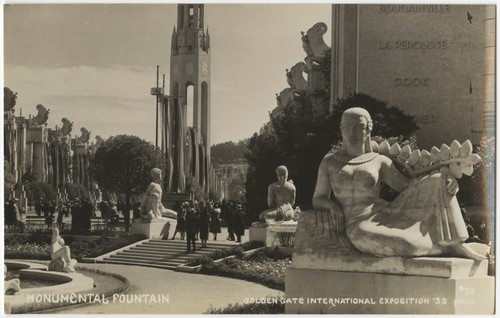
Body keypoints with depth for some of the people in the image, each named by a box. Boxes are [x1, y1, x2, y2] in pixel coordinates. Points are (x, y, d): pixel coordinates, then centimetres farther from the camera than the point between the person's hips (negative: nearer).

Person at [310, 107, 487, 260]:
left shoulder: (379, 161, 16)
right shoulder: (329, 162, 15)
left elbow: (408, 185, 6)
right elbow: (318, 199, 16)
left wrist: (444, 181, -11)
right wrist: (332, 205, -8)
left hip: (383, 216, 2)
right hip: (356, 224, -2)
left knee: (435, 183, -14)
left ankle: (456, 242, -24)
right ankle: (445, 248, -26)